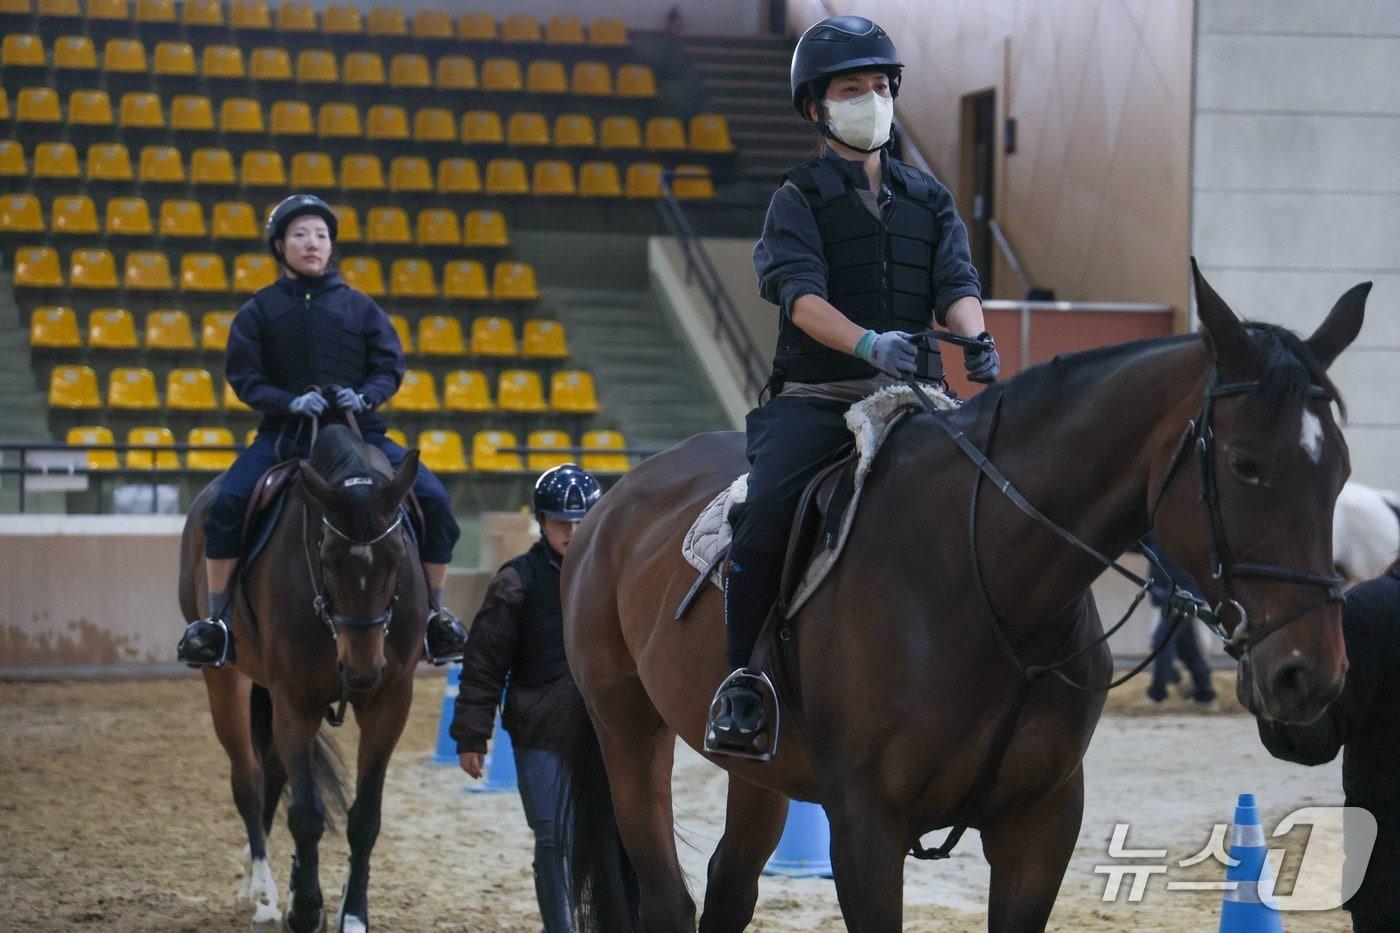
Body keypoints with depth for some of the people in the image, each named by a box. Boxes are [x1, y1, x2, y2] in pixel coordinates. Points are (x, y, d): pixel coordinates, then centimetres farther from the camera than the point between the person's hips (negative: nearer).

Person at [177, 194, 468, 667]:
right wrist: (290, 402, -17)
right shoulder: (260, 311, 6)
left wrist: (364, 396, -15)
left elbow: (390, 367, 7)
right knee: (225, 503, -26)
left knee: (434, 500, -15)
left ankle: (433, 612, 2)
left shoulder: (359, 306, 10)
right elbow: (244, 377, 1)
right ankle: (217, 619, -12)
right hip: (285, 432, -1)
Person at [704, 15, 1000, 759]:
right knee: (766, 510, -28)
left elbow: (955, 283, 3)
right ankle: (743, 685, -19)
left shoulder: (928, 198, 18)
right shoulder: (800, 198, 5)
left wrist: (975, 337, -21)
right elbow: (800, 293, -13)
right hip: (815, 397, -4)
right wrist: (868, 343, -32)